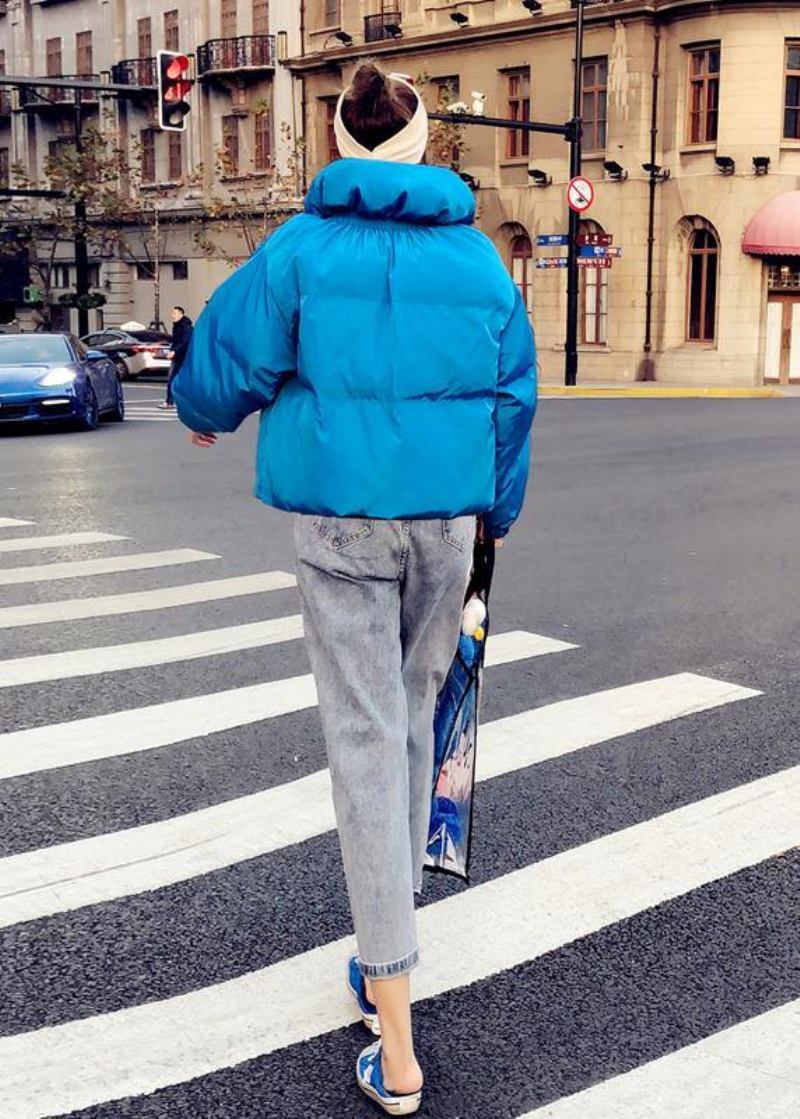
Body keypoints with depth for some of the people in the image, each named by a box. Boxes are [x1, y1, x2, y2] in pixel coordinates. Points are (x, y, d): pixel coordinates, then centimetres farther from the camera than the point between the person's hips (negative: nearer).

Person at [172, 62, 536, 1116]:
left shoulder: (302, 247, -6)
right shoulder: (478, 256, 3)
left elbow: (226, 364, -4)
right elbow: (513, 397, 8)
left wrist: (204, 416, 21)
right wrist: (496, 515, 22)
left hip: (342, 521, -3)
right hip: (447, 522, 3)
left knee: (366, 741, -2)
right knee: (412, 717, 20)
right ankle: (388, 940, 38)